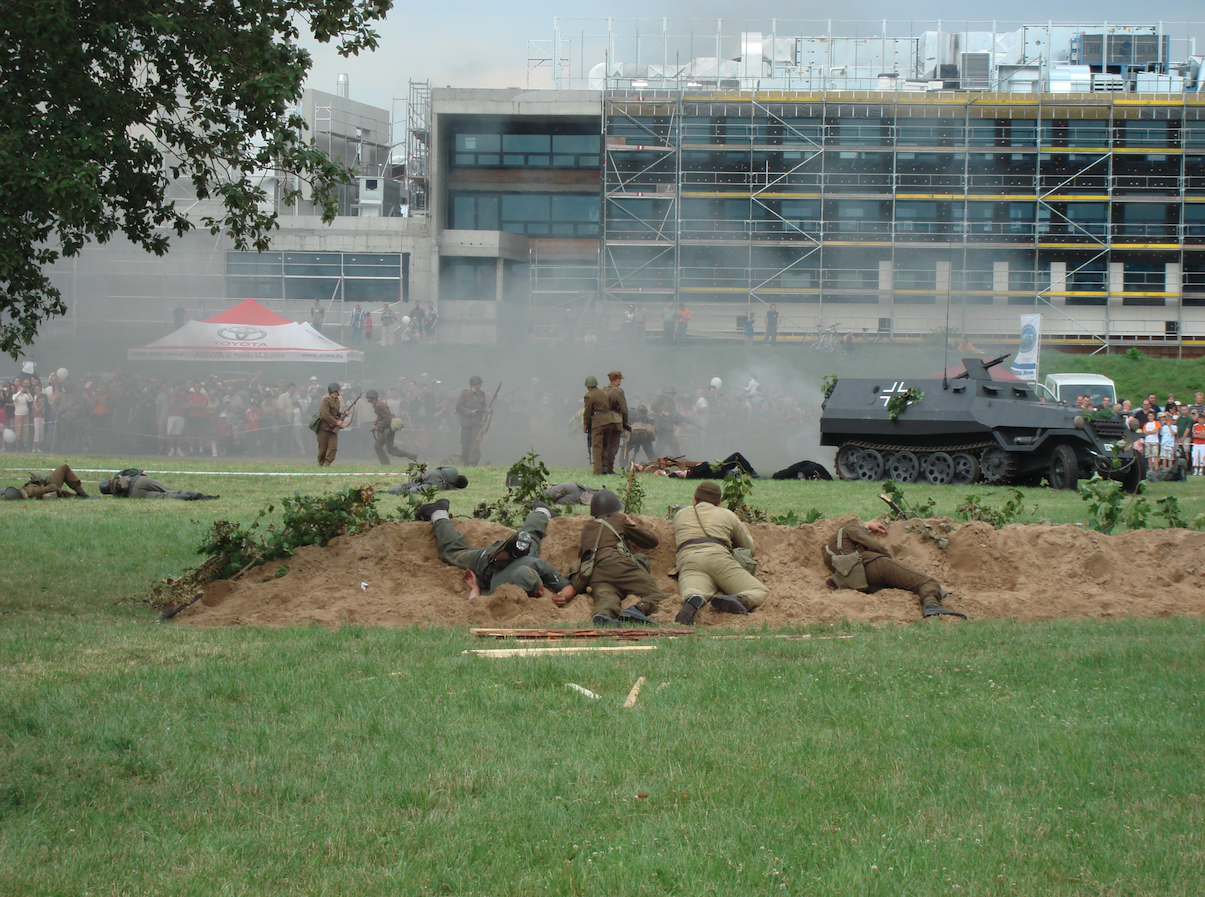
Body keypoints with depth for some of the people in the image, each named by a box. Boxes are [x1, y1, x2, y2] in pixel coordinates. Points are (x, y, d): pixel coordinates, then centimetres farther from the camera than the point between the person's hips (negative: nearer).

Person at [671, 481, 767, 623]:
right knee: (762, 593, -6)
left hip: (687, 559, 1)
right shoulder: (727, 514, 31)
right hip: (718, 557, -1)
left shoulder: (680, 515, 37)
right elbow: (749, 547, 41)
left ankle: (693, 601, -67)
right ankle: (738, 600, -42)